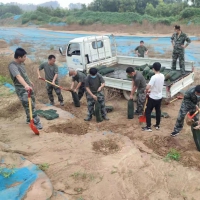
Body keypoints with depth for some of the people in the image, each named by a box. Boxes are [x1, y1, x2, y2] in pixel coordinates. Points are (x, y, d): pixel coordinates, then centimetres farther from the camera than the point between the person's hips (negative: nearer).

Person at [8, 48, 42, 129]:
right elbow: (18, 76, -42)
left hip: (28, 87, 9)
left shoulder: (21, 63, 5)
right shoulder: (12, 66, -23)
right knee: (29, 106, -12)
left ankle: (29, 119, 36)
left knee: (32, 104, 19)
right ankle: (36, 122, -5)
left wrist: (30, 82, 35)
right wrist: (26, 85, -57)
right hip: (21, 89, -9)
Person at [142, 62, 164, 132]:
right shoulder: (162, 76, -2)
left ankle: (148, 127, 9)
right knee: (158, 111, 19)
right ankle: (157, 125, 30)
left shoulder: (154, 77, -25)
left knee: (148, 111, 6)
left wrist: (147, 91, -7)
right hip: (159, 97, 7)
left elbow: (147, 87, -28)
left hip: (153, 98, -7)